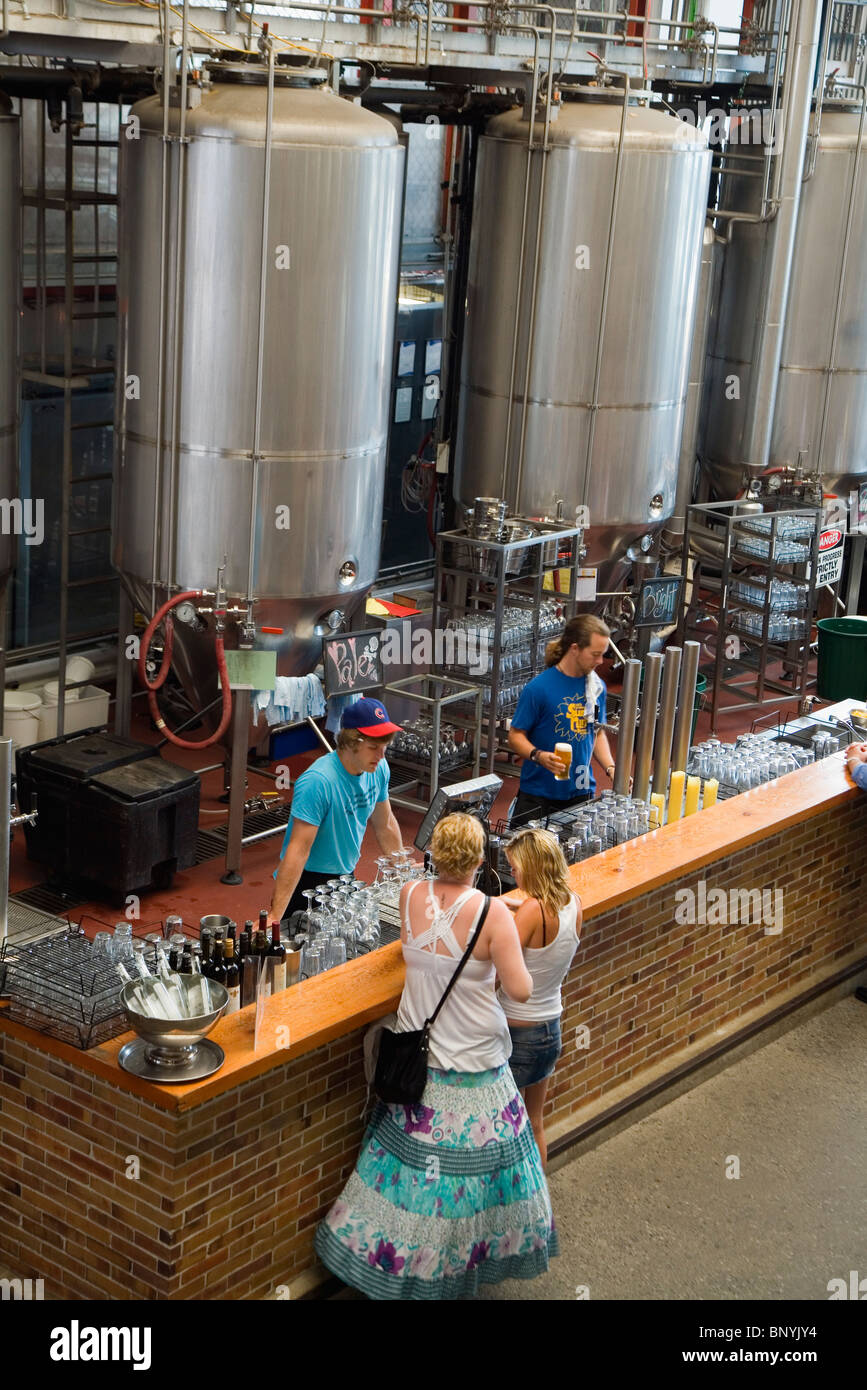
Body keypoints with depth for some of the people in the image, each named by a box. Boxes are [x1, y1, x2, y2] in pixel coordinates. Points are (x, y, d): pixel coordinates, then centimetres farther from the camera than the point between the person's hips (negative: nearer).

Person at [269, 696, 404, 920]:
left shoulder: (378, 769, -3)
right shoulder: (318, 781, -27)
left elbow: (385, 826, 14)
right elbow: (298, 849, -30)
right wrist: (275, 916, -33)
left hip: (346, 876, 7)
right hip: (307, 883, -7)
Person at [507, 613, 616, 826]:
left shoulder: (596, 687, 6)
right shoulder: (538, 688, -12)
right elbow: (516, 736, -8)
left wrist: (610, 768, 1)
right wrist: (539, 755, -27)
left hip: (581, 793, 4)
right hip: (538, 795, -4)